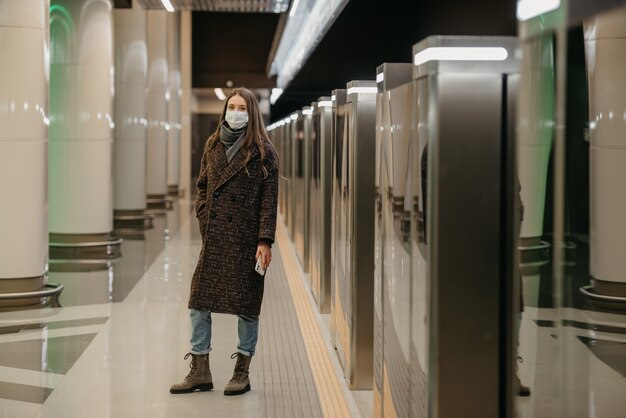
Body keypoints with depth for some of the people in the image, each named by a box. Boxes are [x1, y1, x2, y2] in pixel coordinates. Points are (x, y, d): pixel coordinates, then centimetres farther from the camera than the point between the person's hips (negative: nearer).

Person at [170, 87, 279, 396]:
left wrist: (265, 240, -13)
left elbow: (269, 198, -7)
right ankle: (200, 372, 11)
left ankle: (242, 373, 14)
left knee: (246, 304, 2)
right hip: (214, 239, 5)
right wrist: (204, 219, 4)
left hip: (246, 239, -5)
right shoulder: (213, 145, 11)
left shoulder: (263, 151, -3)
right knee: (199, 302, 2)